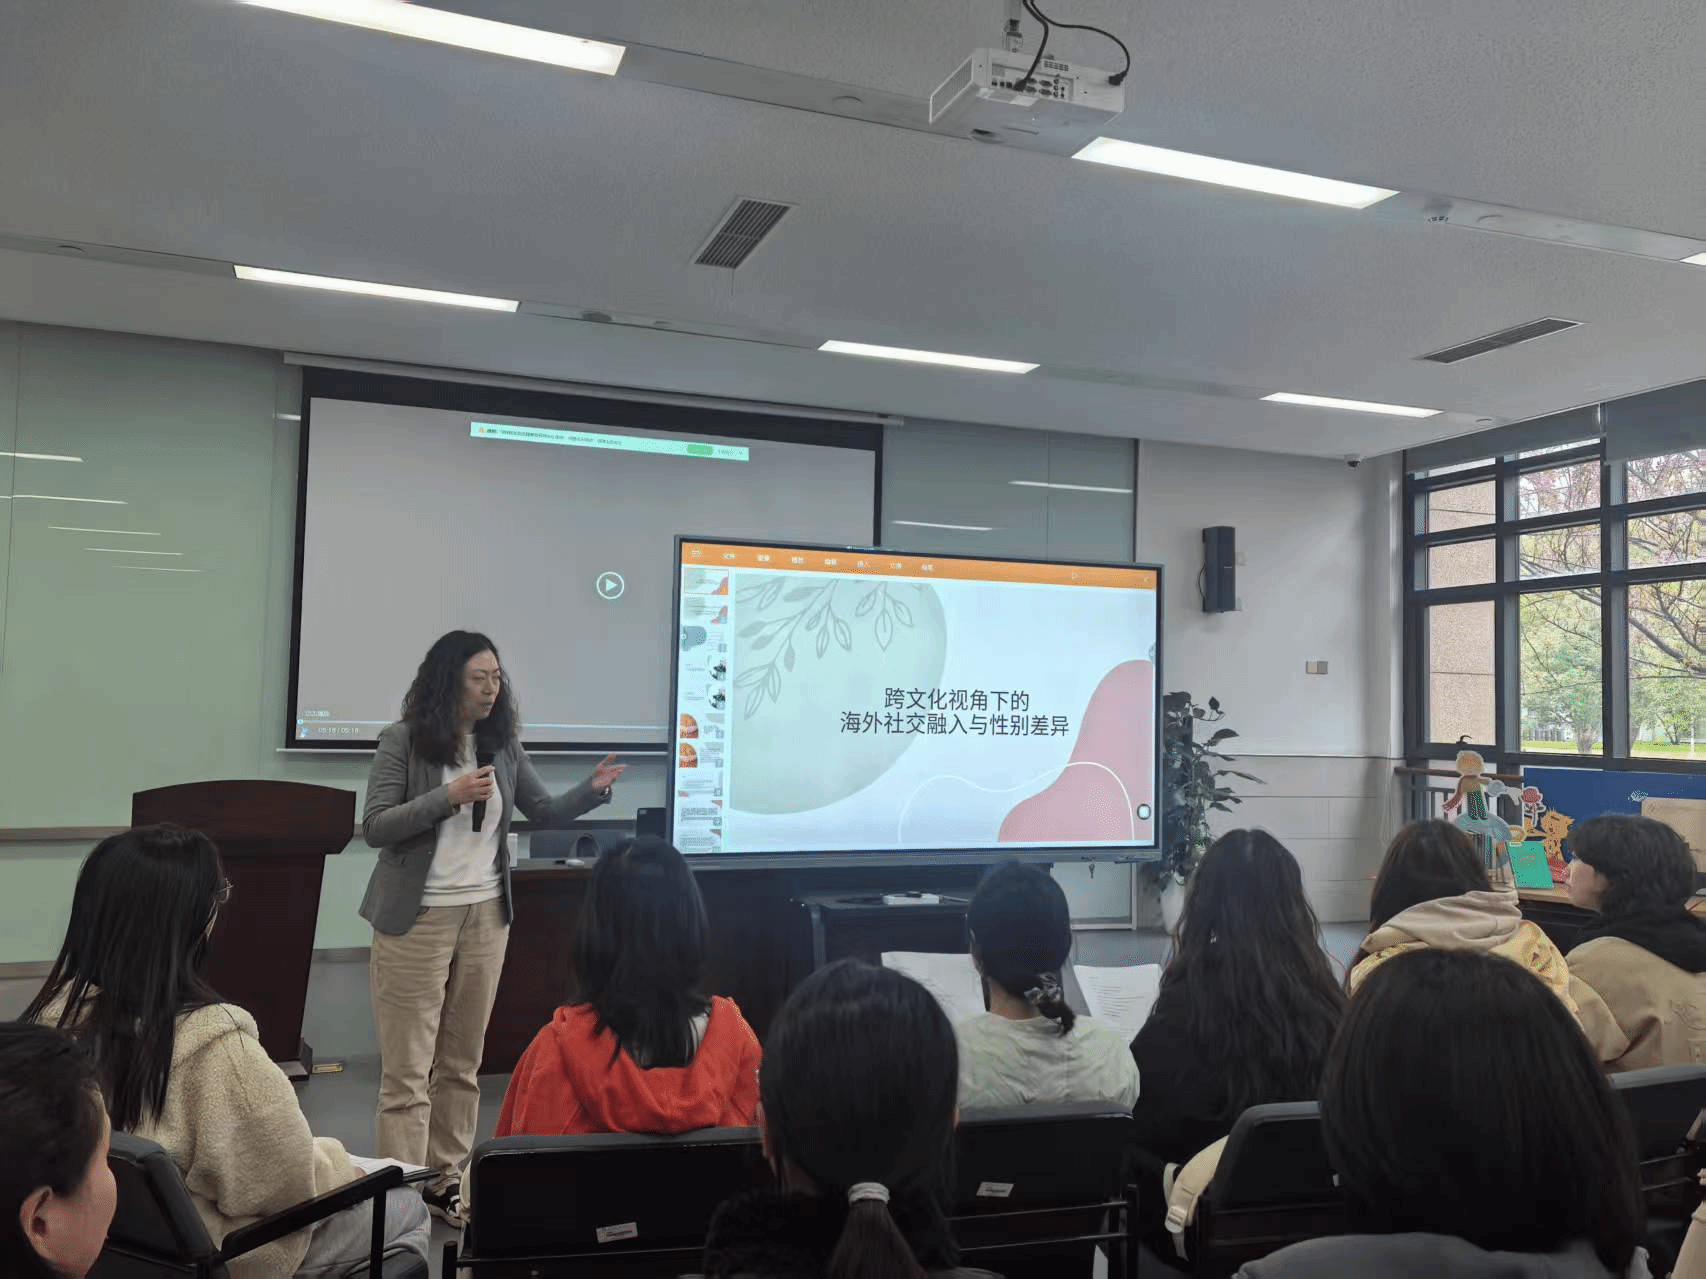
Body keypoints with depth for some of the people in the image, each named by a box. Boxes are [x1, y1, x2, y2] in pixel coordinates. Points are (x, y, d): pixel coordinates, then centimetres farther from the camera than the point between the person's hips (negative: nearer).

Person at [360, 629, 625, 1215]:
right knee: (408, 1069, 1)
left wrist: (592, 789, -10)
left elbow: (546, 812, 9)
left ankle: (446, 1179, 24)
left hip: (485, 915, 5)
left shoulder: (502, 745, 5)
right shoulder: (403, 742, -7)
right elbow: (374, 827, -9)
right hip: (417, 918, -4)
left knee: (463, 1063, 12)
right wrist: (448, 798, -20)